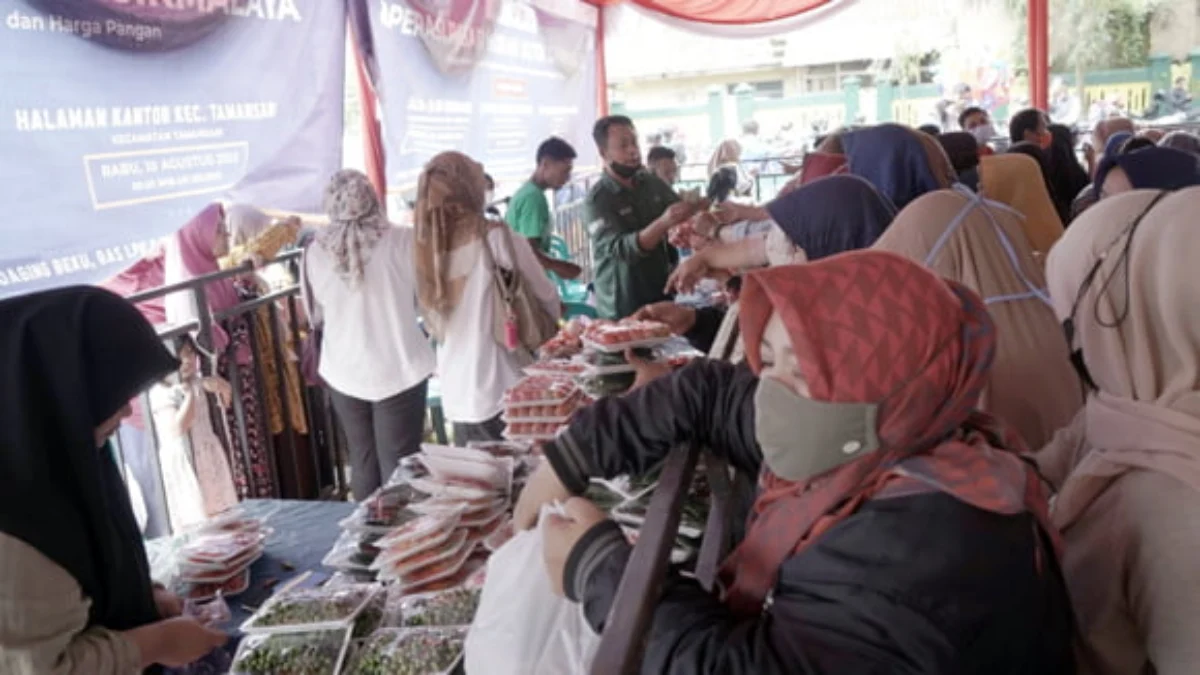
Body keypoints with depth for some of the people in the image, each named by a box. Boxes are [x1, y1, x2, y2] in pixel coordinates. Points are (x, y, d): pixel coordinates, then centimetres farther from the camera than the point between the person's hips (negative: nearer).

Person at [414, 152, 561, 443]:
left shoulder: (428, 247, 2)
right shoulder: (495, 237, -10)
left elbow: (434, 324, 9)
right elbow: (546, 296, 0)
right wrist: (552, 322, 19)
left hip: (456, 394, 5)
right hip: (503, 388, -5)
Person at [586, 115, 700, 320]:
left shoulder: (653, 183, 3)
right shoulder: (598, 198, -13)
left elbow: (684, 218, 5)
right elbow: (621, 249, -24)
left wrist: (694, 210, -19)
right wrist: (662, 223, -38)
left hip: (662, 295, 5)